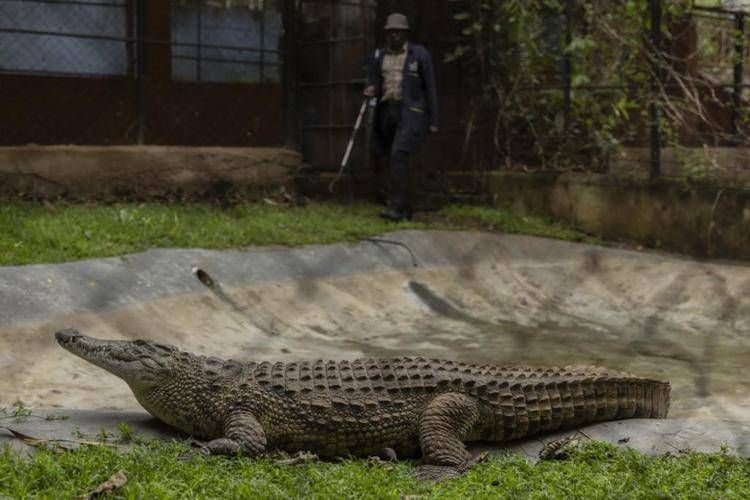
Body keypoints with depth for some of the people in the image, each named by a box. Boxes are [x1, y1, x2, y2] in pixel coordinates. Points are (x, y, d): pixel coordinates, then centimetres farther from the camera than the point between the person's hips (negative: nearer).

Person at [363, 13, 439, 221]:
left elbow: (430, 87, -2)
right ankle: (406, 210, 15)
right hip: (387, 111, 5)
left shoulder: (419, 54, -3)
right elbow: (374, 84, 14)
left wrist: (433, 121, -5)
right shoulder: (380, 56, 10)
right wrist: (370, 90, -12)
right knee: (397, 160, 7)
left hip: (411, 112, -5)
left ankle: (397, 207, -21)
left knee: (398, 155, -21)